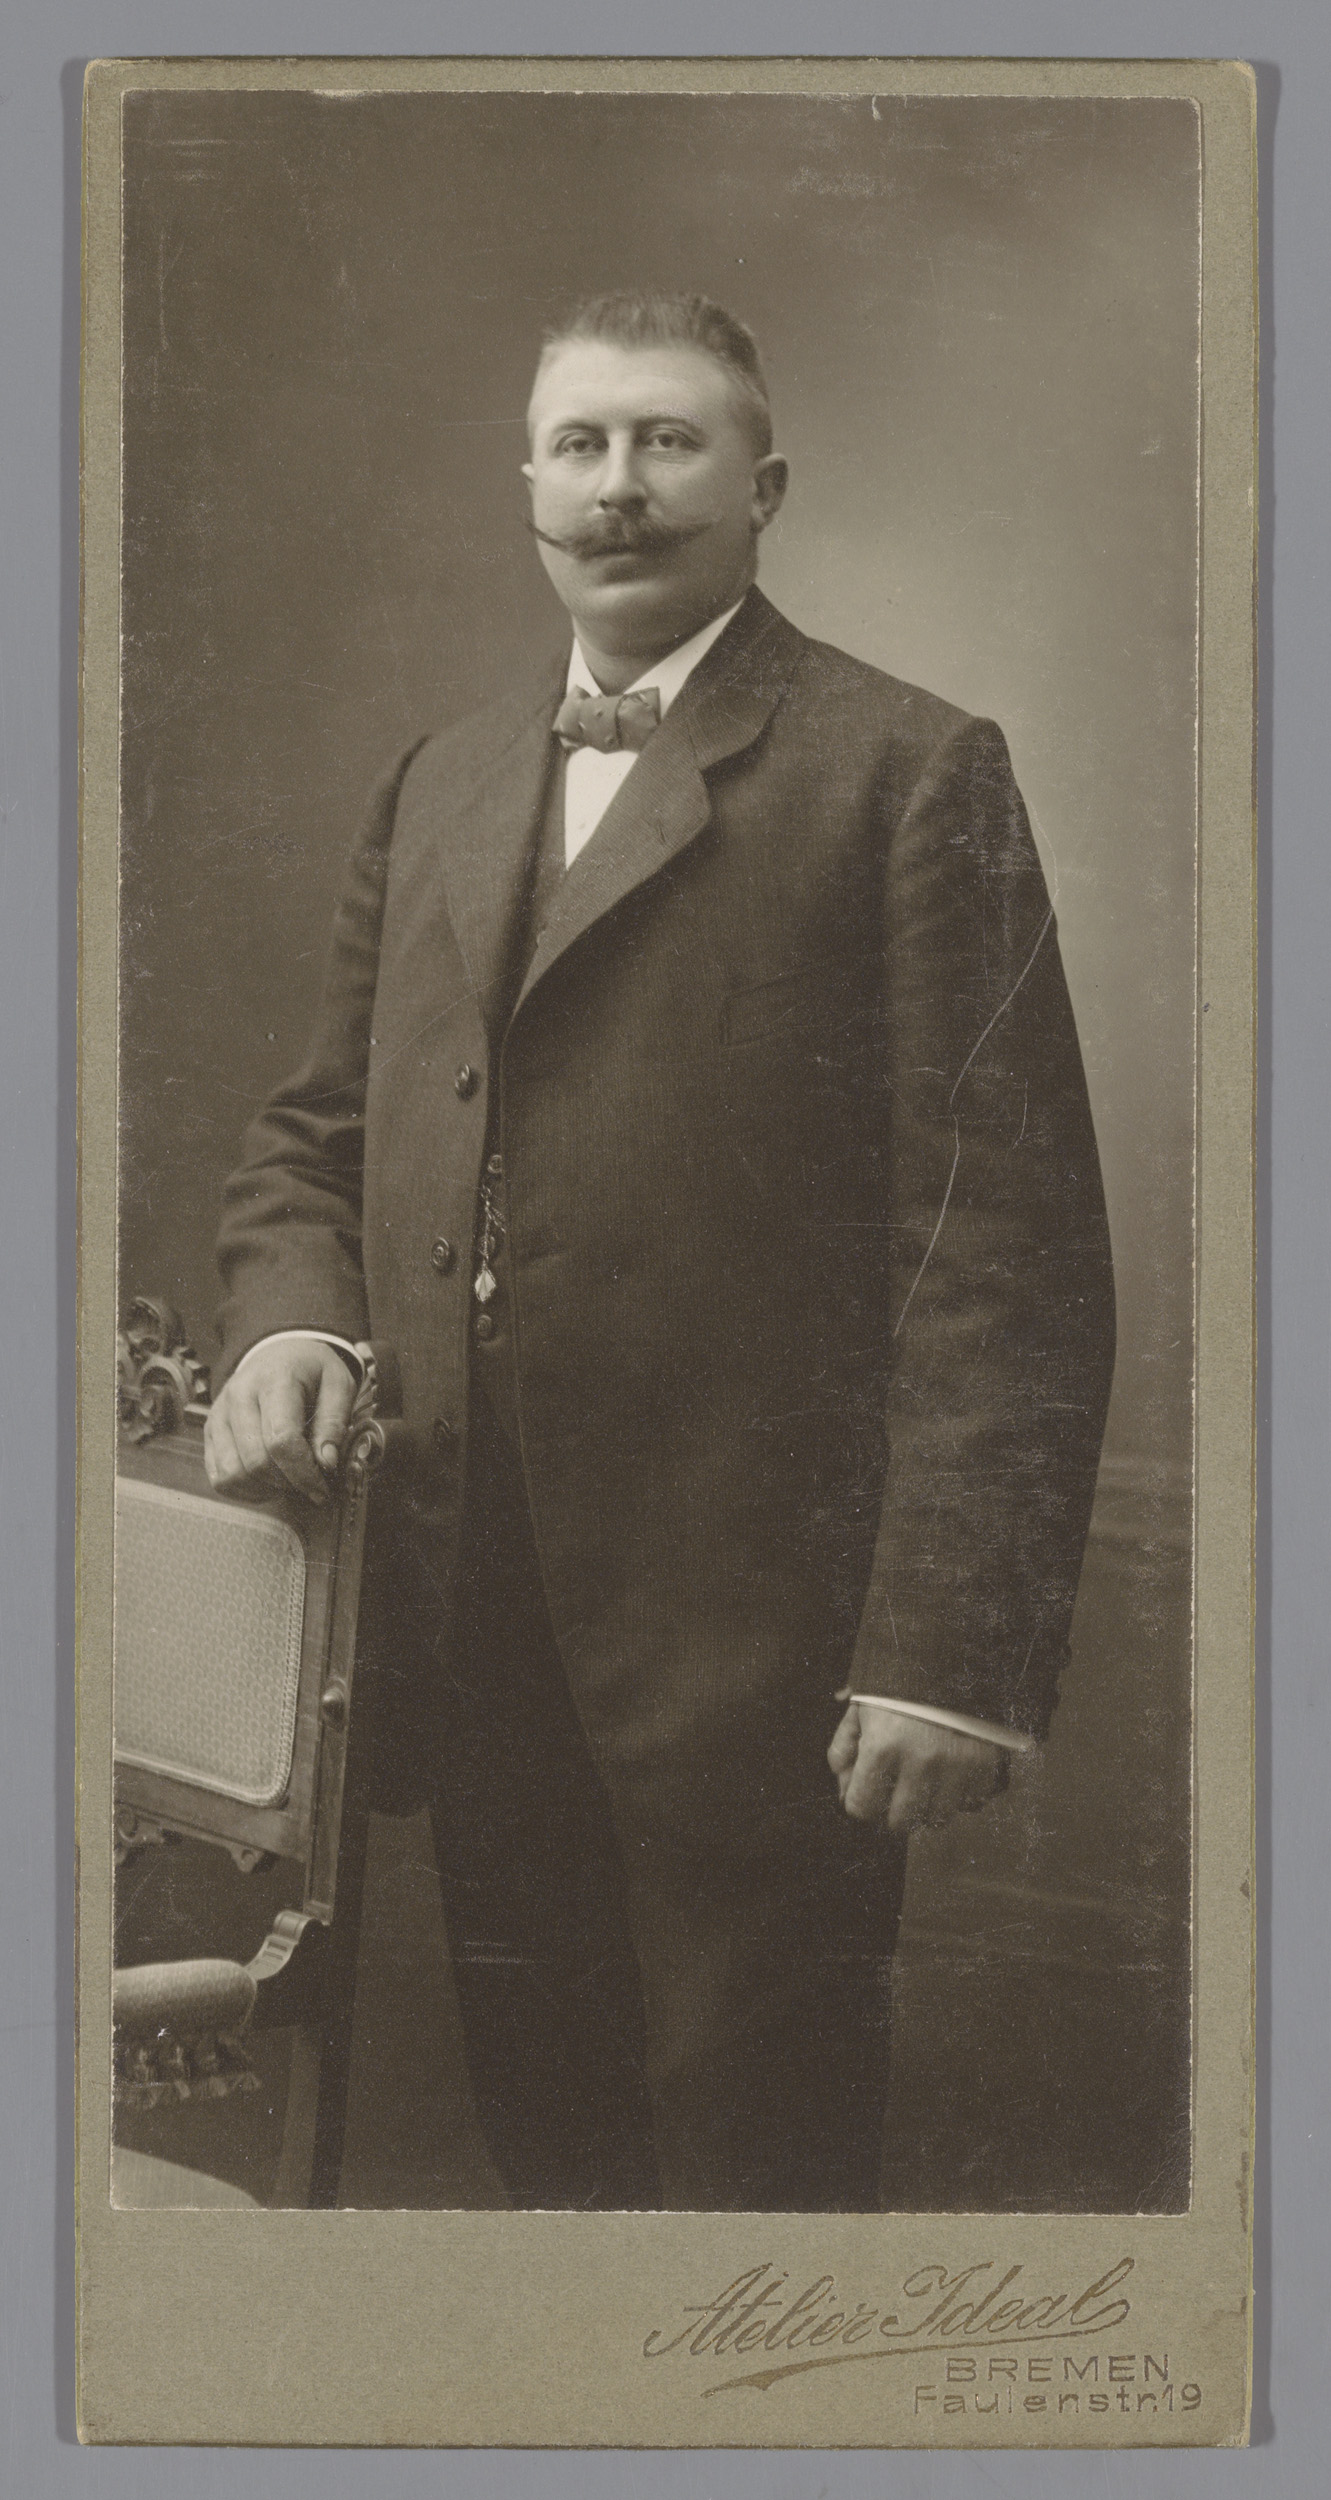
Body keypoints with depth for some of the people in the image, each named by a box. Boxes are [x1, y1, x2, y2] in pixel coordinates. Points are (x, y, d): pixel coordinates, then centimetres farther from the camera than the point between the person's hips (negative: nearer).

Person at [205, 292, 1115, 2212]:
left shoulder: (912, 775, -5)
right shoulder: (441, 784, 16)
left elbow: (1005, 1245, -10)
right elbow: (320, 1128, 21)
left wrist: (957, 1643, -17)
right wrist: (288, 1319, -1)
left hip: (753, 1642, -5)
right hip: (476, 1627, 6)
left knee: (758, 2161, 6)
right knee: (544, 2131, 16)